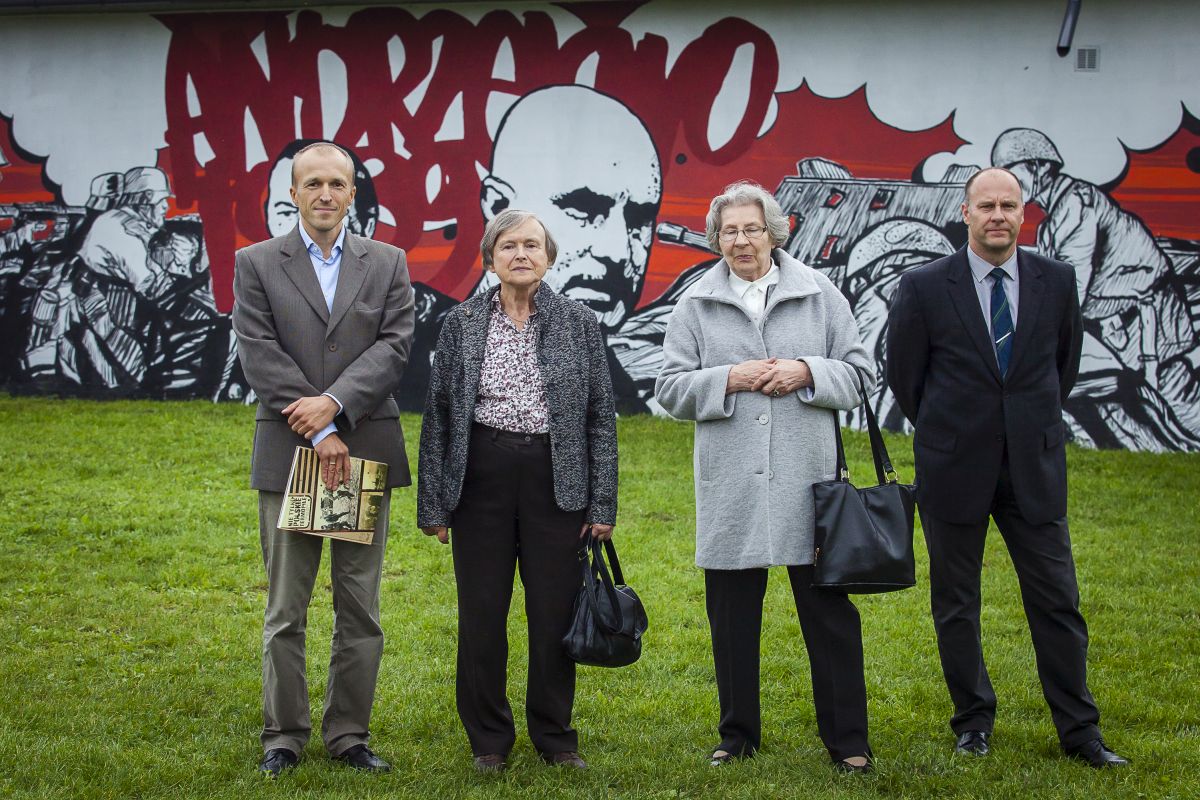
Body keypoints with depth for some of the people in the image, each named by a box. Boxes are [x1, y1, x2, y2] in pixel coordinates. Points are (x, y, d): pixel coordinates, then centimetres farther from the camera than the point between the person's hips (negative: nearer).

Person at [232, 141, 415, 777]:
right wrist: (319, 434, -12)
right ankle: (284, 735, 13)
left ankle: (349, 733, 14)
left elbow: (394, 347, -3)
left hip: (366, 454, 2)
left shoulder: (387, 263, 9)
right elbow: (260, 357, -5)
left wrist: (334, 403, -16)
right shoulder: (256, 264, 4)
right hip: (288, 455, -1)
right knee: (285, 611, 4)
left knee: (360, 609, 5)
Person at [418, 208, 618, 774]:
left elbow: (601, 414, 4)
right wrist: (434, 503, 3)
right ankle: (489, 740, 18)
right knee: (482, 611, 4)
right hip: (482, 477, 0)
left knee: (555, 611, 4)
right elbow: (438, 413, 6)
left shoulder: (579, 322, 3)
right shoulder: (462, 323, 4)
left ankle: (554, 736, 19)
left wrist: (602, 502, -1)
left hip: (556, 480, 0)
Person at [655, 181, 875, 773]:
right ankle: (738, 735, 21)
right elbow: (671, 389, 4)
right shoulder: (696, 304, 7)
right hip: (730, 489, 1)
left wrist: (807, 373, -11)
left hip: (807, 481, -1)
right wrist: (729, 380, -11)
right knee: (732, 617, 8)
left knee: (829, 611, 0)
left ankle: (847, 740, 9)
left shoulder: (818, 294, 6)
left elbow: (859, 374, 6)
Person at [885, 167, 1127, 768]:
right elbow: (904, 376, 4)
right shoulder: (924, 287, -7)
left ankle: (1079, 729, 13)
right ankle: (973, 720, 24)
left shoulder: (1057, 282, 0)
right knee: (956, 604, 9)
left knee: (1057, 601, 3)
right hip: (954, 470, -1)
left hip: (1033, 469, 1)